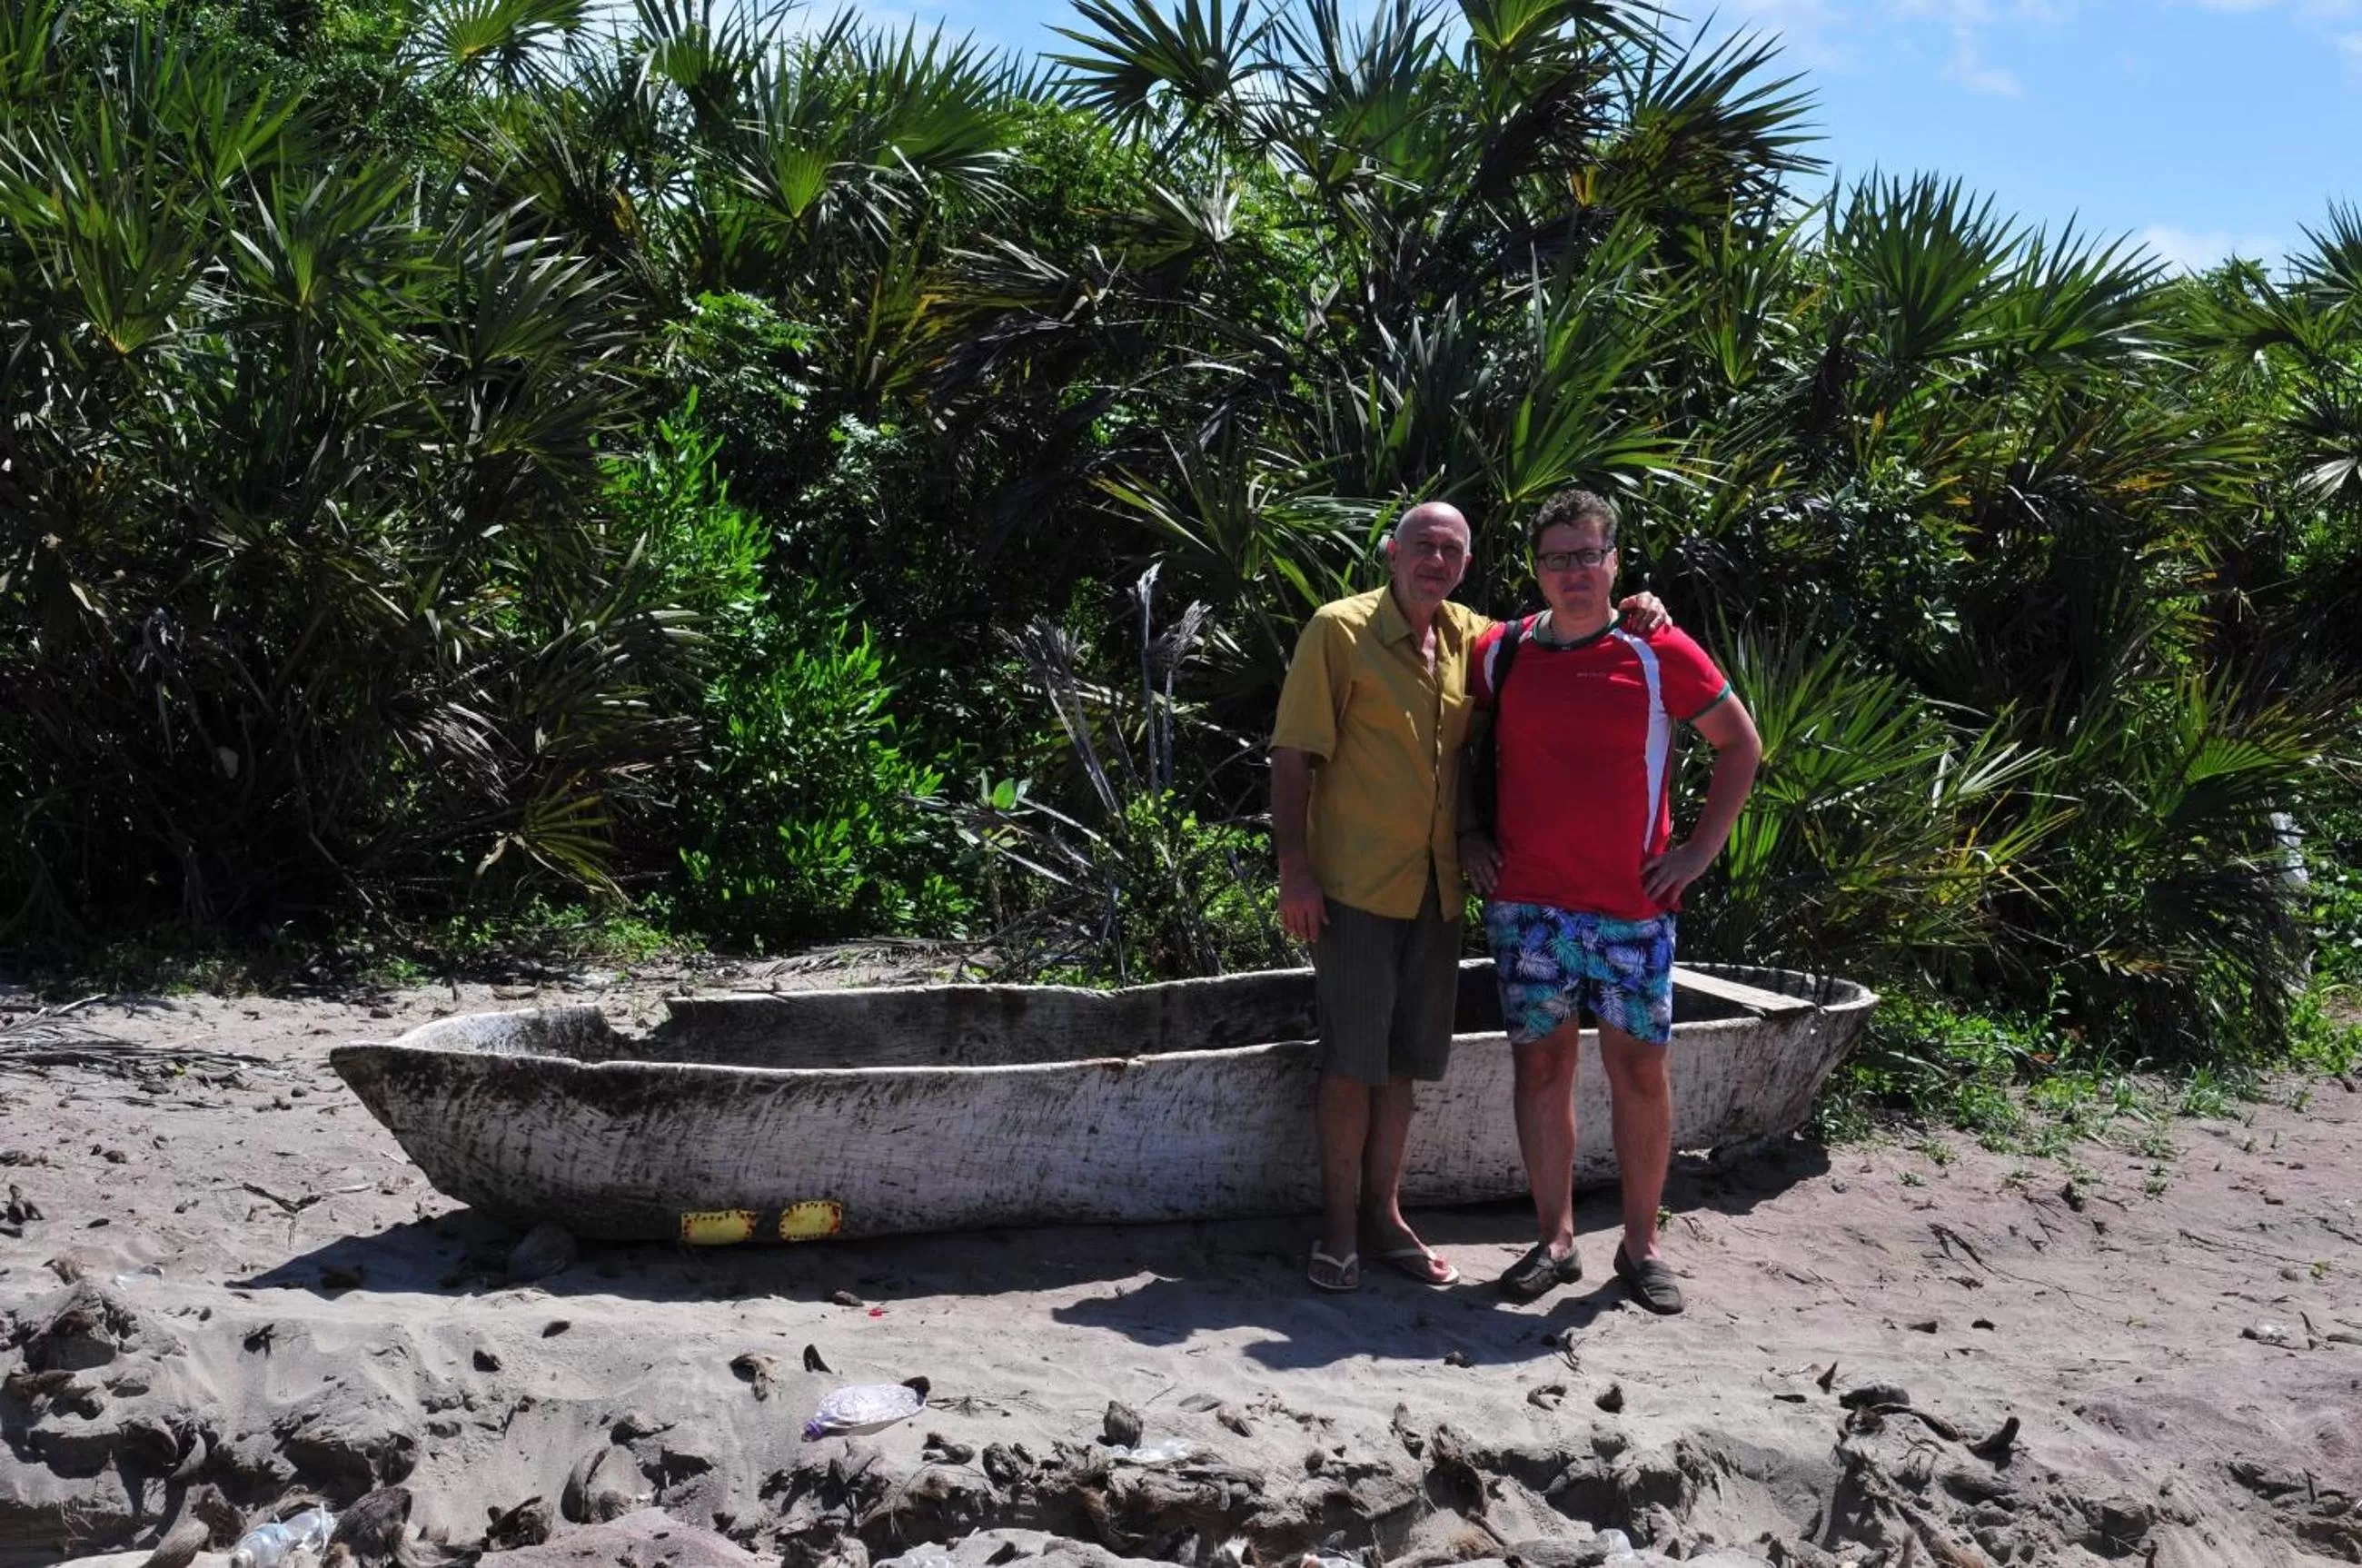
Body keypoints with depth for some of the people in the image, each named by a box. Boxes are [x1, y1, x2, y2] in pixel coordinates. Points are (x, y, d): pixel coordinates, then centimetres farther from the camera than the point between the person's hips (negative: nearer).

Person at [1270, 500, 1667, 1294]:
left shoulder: (1472, 638, 9)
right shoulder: (1339, 629, -7)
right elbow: (1294, 754, -9)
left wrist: (1629, 619, 1)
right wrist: (1294, 866, -15)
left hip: (1437, 887, 6)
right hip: (1356, 884, -5)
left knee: (1402, 1059, 13)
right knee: (1352, 1059, -1)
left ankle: (1382, 1215, 24)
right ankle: (1338, 1228, 11)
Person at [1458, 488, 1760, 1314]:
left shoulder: (1660, 653, -1)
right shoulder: (1499, 654, 4)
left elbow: (1741, 744, 7)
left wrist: (1699, 849, 1)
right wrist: (1467, 836, 7)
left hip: (1632, 905, -1)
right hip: (1526, 902, 1)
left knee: (1640, 1066, 2)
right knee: (1542, 1061, 5)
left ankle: (1641, 1244, 15)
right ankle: (1556, 1240, 16)